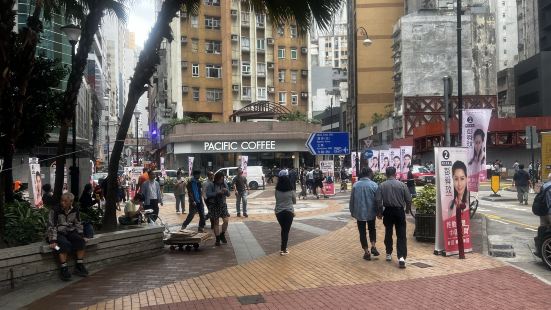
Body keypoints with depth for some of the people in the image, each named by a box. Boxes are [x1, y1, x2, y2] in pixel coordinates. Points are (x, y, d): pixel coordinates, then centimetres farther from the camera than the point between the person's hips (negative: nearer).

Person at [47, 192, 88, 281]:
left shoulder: (75, 210, 2)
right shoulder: (55, 210, -12)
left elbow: (78, 224, 14)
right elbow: (51, 226, -15)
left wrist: (81, 236, 6)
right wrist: (53, 241, -23)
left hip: (70, 232, 5)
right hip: (58, 233, -5)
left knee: (80, 240, -20)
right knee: (64, 244, -33)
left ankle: (79, 265, -14)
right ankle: (64, 269, -28)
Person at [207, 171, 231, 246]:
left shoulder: (224, 184, 7)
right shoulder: (211, 185, -7)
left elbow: (228, 195, 10)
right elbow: (208, 194, -17)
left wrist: (226, 191, -13)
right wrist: (217, 193, -26)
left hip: (223, 205, 3)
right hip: (215, 205, -3)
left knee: (226, 220, -10)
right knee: (216, 223, 3)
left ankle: (222, 235, 13)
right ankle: (218, 239, 13)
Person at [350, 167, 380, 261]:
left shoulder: (355, 185, -4)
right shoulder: (374, 185, -10)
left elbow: (352, 200, 2)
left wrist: (352, 211, 13)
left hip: (359, 212, 0)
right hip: (371, 212, 0)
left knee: (362, 232, 7)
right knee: (372, 229, 22)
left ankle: (366, 252, 8)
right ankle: (373, 247, 8)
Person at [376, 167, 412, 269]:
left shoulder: (382, 186, -5)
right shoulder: (402, 185, -6)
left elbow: (378, 201, -8)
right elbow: (408, 199, -2)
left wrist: (379, 212, 5)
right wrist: (408, 209, 16)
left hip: (388, 211, 1)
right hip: (399, 211, -1)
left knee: (388, 233, 17)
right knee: (401, 235, -1)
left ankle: (389, 254, 26)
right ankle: (401, 257, -12)